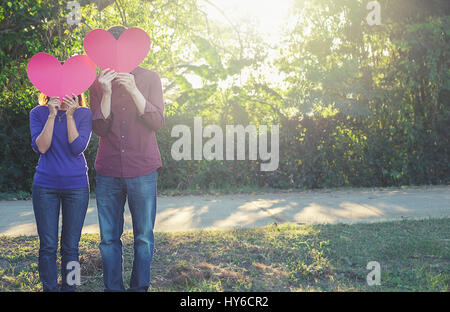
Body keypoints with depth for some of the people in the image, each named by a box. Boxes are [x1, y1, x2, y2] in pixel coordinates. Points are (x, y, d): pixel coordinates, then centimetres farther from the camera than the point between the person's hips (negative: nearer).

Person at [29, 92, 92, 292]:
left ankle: (69, 287, 17)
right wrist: (52, 115, -16)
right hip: (45, 186, 0)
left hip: (76, 186, 0)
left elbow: (78, 148, -12)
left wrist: (70, 115, -17)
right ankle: (49, 288, 13)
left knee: (70, 246, 5)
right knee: (48, 246, 2)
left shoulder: (84, 114, -1)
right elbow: (40, 147, -11)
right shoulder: (38, 113, 2)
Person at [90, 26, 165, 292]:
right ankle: (113, 288, 15)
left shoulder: (149, 78, 4)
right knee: (109, 238, 4)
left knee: (144, 237, 3)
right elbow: (100, 129, -2)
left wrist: (133, 90, -17)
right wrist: (107, 94, -15)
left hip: (143, 171, -1)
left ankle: (140, 287, 15)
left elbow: (157, 122, -7)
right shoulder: (99, 84, 6)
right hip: (108, 172, 1)